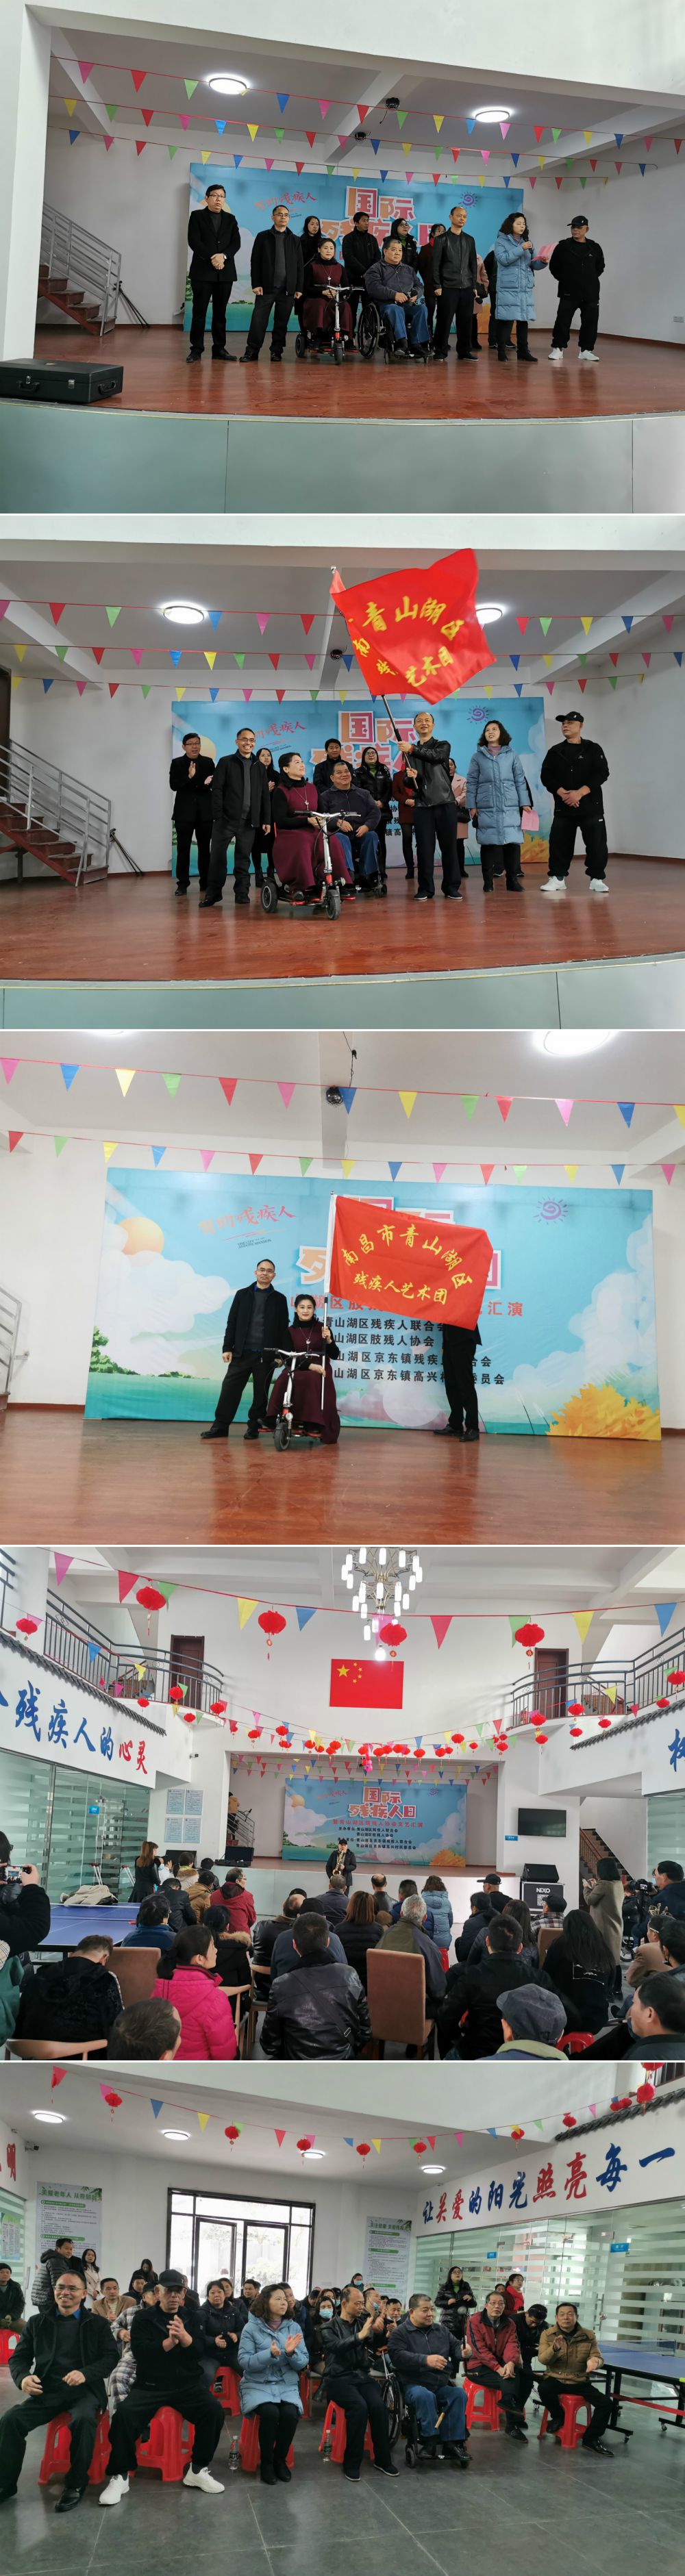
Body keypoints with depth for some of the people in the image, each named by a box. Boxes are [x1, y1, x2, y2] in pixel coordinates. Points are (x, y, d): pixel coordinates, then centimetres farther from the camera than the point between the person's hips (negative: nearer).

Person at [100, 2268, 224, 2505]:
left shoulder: (193, 2317, 11)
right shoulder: (143, 2318, 6)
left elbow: (201, 2352, -2)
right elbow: (140, 2352, -9)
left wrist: (184, 2337, -22)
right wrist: (169, 2343, -22)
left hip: (188, 2384, 1)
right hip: (150, 2385, -1)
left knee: (214, 2411, -25)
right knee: (124, 2414, -28)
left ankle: (198, 2470, -9)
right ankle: (119, 2476, -13)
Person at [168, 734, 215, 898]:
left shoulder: (208, 762, 8)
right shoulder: (177, 763, 2)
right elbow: (174, 785, -8)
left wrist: (210, 782, -18)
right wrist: (189, 777, -23)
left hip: (205, 812, 2)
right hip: (184, 812, -2)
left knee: (205, 848, 6)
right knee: (183, 849, -2)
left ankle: (205, 882, 12)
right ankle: (182, 884, -1)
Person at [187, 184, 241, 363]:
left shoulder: (230, 219, 15)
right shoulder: (197, 216, 5)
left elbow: (236, 243, 5)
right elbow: (194, 241, -6)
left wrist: (223, 256, -14)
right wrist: (212, 258, -16)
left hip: (225, 272, 3)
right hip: (202, 271, -3)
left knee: (220, 312, 5)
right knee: (199, 311, -4)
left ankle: (219, 348, 9)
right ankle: (196, 349, -2)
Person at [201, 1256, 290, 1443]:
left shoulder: (279, 1299, 6)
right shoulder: (242, 1295, 9)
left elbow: (283, 1328, 5)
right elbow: (232, 1323, 7)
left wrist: (280, 1354, -2)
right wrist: (227, 1348, 1)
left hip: (266, 1355, -1)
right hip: (242, 1353, 1)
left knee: (261, 1393, 3)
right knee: (230, 1389, -3)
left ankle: (253, 1427, 12)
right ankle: (220, 1426, 1)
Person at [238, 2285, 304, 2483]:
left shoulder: (294, 2328, 4)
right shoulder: (251, 2328, -4)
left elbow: (303, 2363, 2)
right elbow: (244, 2361, -11)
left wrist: (291, 2353, -20)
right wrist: (270, 2354, -25)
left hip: (287, 2385, 2)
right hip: (258, 2384, -2)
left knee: (290, 2413, -28)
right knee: (270, 2413, -32)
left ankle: (281, 2460, -4)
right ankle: (266, 2462, -10)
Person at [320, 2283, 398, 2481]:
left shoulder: (363, 2323, 15)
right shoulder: (329, 2327, 2)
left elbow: (376, 2346, 5)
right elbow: (337, 2346, -17)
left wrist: (378, 2331, -15)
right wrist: (360, 2336, -30)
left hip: (362, 2376, 4)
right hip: (338, 2378, -4)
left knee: (379, 2406, -24)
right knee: (359, 2406, -31)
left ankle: (383, 2459, -10)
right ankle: (351, 2463, -19)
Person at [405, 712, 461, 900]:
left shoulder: (443, 746, 8)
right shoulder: (410, 752, 16)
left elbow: (435, 756, -16)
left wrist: (413, 750, -29)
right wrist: (411, 777, -13)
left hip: (445, 803, -2)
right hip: (423, 805, 2)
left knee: (449, 846, -1)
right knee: (424, 848, -3)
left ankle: (452, 888, 5)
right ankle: (425, 890, 1)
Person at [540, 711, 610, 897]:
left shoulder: (593, 749, 4)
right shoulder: (555, 751, 10)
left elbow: (602, 773, -6)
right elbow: (546, 775, 1)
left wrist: (580, 793, -17)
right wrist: (563, 793, -15)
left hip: (591, 805, -2)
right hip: (563, 806, 2)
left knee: (596, 843, -6)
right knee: (559, 843, -1)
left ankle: (597, 879, 2)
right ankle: (557, 878, 9)